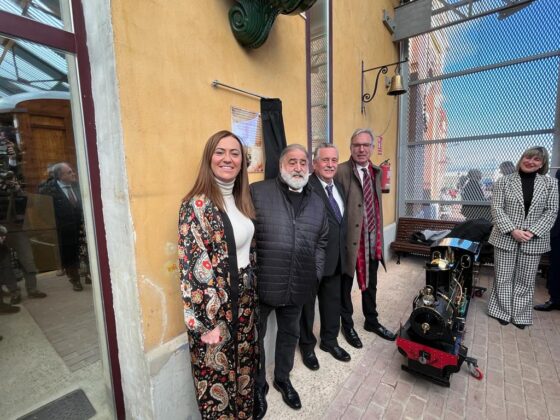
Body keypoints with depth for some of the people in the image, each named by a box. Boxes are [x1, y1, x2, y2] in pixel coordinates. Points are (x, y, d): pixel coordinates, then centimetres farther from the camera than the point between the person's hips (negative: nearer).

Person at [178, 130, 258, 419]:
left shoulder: (240, 199, 4)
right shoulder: (196, 205, -19)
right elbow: (193, 269, -19)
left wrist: (251, 292, 14)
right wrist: (206, 324, -15)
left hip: (244, 300, 7)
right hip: (214, 308, -7)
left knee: (244, 367, 25)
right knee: (218, 376, 16)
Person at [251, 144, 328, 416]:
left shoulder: (317, 203, 8)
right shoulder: (257, 192, -10)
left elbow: (321, 242, 15)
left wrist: (316, 274, 8)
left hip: (297, 287, 5)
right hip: (261, 285, -4)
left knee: (289, 334, 23)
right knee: (255, 336, 15)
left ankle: (283, 379, 49)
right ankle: (258, 386, 42)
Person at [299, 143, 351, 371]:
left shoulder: (339, 187, 10)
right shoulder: (306, 187, -19)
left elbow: (342, 222, 14)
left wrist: (342, 250, 11)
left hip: (336, 258, 8)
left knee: (333, 302, 23)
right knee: (308, 304, 15)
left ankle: (329, 341, 47)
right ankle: (307, 346, 38)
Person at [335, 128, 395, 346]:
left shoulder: (376, 171, 10)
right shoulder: (341, 171, -13)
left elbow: (378, 204, 16)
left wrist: (379, 234, 16)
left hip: (373, 238, 7)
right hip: (350, 237, -7)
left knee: (370, 283, 22)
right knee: (346, 285, 12)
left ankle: (372, 321, 43)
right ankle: (347, 325, 33)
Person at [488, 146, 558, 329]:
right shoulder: (504, 181, 0)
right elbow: (497, 208, -5)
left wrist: (533, 232, -12)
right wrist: (512, 230, -15)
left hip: (534, 241, 2)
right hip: (506, 238, -1)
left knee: (525, 280, 11)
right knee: (503, 278, 7)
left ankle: (520, 315, 25)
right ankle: (503, 312, 23)